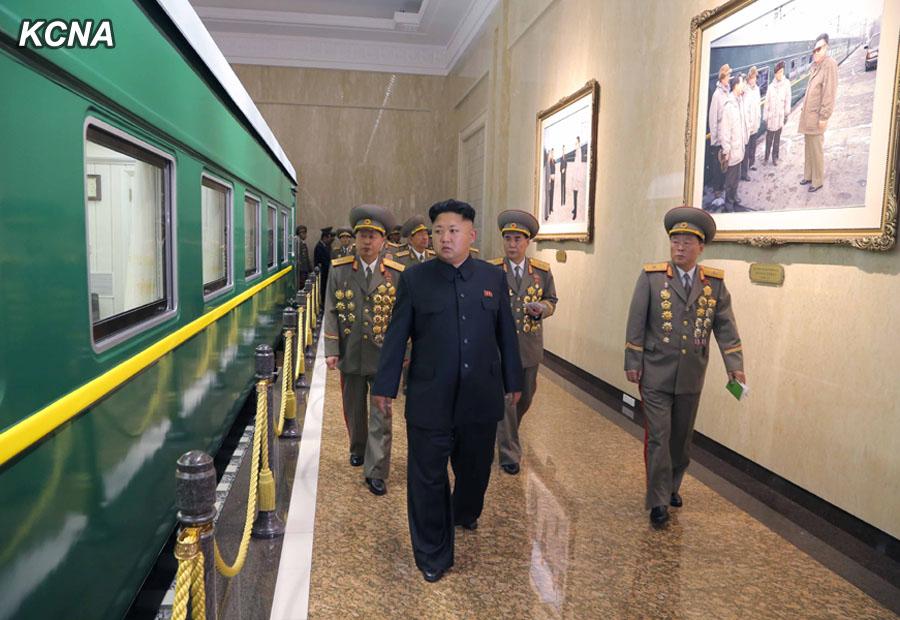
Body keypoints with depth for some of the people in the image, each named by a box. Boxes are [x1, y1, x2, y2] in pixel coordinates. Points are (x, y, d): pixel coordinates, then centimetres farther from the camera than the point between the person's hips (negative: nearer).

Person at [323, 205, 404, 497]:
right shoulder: (339, 269, -1)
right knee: (354, 410, 20)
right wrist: (331, 350, -5)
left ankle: (376, 472, 10)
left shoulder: (397, 273, -5)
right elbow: (331, 312, 0)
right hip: (350, 355, 2)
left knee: (381, 416, 1)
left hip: (383, 357, -2)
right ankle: (358, 448, 45)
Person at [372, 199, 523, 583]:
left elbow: (506, 333, 9)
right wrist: (385, 386, 0)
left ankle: (463, 515, 52)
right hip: (430, 400, -2)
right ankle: (432, 555, 26)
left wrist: (513, 381, 12)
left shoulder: (493, 277, 3)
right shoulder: (414, 278, -3)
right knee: (428, 478, 7)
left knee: (476, 468, 20)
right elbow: (396, 336, -1)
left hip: (481, 397, 3)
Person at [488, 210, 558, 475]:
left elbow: (551, 300, 10)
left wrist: (542, 309, -11)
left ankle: (504, 432, 46)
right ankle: (509, 453, 14)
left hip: (529, 346, 4)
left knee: (526, 397, 17)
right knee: (505, 400, -1)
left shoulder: (542, 271, 2)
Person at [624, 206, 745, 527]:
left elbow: (725, 327, 2)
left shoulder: (715, 283, 3)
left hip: (691, 376, 3)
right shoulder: (651, 276, -5)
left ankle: (672, 486, 37)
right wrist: (632, 362, -6)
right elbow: (636, 323, -4)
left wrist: (735, 365, -7)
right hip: (656, 374, -3)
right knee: (658, 437, -1)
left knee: (681, 437, 16)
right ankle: (658, 501, 11)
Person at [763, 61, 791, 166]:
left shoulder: (786, 84, -6)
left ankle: (775, 157, 21)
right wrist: (765, 117, -2)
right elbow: (767, 102, -1)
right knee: (769, 138, 8)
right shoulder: (771, 86, -4)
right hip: (771, 116, 0)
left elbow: (787, 100, -1)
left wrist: (786, 114, 1)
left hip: (780, 116, 0)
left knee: (777, 138, 11)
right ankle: (766, 157, 21)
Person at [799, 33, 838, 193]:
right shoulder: (815, 65, 12)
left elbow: (829, 93, -17)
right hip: (807, 115, 8)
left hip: (816, 117, -8)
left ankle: (818, 181, 8)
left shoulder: (829, 64, -13)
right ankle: (808, 176, 28)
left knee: (816, 150, -1)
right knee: (808, 148, 16)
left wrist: (824, 116, -19)